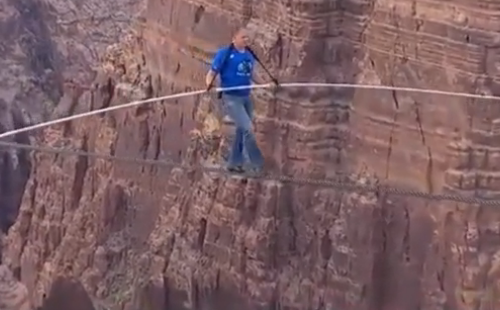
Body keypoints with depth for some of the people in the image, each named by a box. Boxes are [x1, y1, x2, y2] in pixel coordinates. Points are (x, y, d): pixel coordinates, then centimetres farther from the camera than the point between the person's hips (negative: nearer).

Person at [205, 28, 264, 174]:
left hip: (246, 97, 7)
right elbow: (212, 72, -12)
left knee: (242, 131, 13)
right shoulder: (225, 53, -10)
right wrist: (209, 83, -33)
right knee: (248, 129, -14)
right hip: (231, 98, -7)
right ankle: (257, 163, -3)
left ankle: (234, 163, 26)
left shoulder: (249, 55, 8)